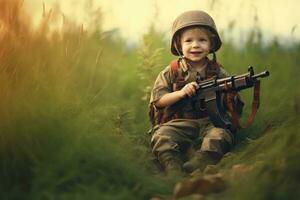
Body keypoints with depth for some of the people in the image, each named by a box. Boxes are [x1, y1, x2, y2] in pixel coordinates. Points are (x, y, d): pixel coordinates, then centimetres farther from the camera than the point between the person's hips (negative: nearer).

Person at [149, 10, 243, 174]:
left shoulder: (218, 72, 10)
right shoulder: (171, 72, 8)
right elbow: (158, 99, 0)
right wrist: (181, 93, -14)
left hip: (210, 122, 0)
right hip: (178, 123, 0)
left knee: (220, 135, -31)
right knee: (162, 136, -28)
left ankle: (196, 166, -49)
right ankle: (173, 169, -46)